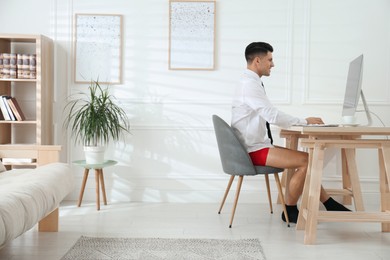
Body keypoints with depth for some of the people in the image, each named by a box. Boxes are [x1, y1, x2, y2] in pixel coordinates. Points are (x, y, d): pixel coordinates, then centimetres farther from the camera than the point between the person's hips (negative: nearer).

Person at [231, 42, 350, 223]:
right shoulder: (249, 84, -18)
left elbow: (270, 117, 14)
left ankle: (330, 205, 17)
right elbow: (273, 116, -25)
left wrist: (301, 122, 5)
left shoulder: (251, 83, 13)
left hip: (258, 146, 10)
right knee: (306, 160, -13)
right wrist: (304, 121, -14)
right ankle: (290, 210, 1)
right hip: (255, 150, -10)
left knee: (306, 161, 10)